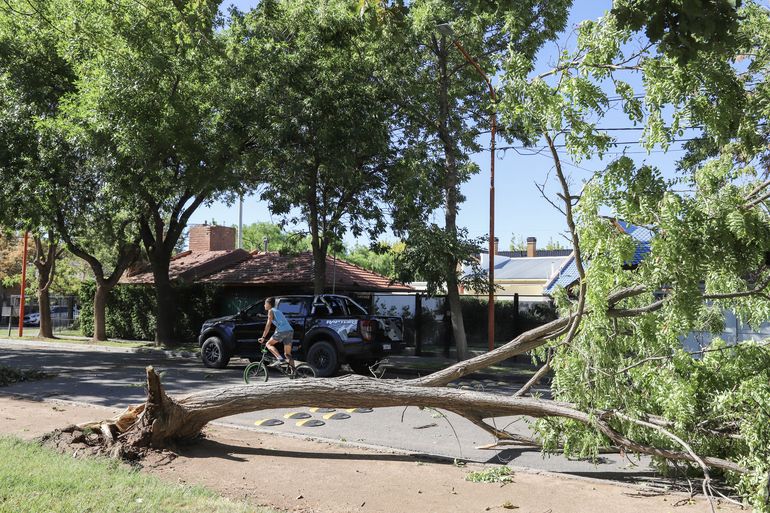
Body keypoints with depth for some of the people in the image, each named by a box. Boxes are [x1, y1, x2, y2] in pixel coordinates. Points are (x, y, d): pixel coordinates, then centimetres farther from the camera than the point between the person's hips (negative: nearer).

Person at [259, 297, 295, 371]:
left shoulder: (271, 311, 6)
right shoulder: (278, 311, 30)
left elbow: (268, 325, -1)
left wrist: (263, 337, 1)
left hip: (282, 331, -8)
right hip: (290, 330, 8)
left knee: (269, 344, 5)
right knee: (287, 354, 11)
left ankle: (280, 358, -14)